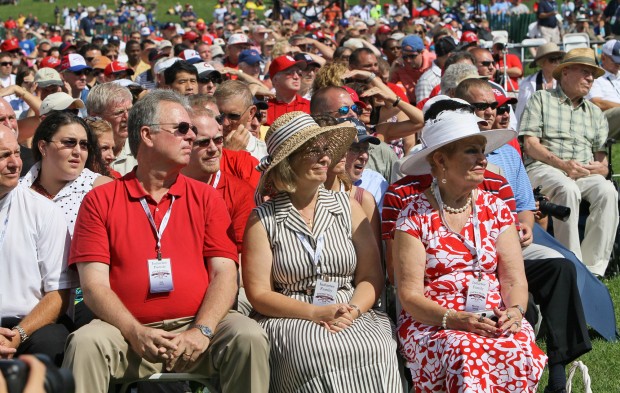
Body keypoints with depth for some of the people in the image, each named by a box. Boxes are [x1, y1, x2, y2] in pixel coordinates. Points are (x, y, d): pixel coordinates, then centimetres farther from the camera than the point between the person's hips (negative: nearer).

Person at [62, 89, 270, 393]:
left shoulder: (205, 197, 14)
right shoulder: (100, 201, 7)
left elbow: (224, 272, 4)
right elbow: (94, 284, -1)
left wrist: (202, 330, -14)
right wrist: (135, 333, -18)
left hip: (195, 326, 2)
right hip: (128, 331, -2)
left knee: (249, 338, -26)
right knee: (85, 343, -31)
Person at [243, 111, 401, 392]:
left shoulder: (347, 208, 13)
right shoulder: (262, 219, 4)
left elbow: (372, 277, 7)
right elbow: (259, 295, -2)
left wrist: (353, 311, -14)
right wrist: (316, 313, -15)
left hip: (354, 316, 2)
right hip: (291, 319, -2)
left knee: (377, 350, -32)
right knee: (313, 352, -36)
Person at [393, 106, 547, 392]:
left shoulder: (495, 210, 12)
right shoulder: (415, 217, -1)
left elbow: (514, 279, 7)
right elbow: (410, 294, -6)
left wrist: (514, 311, -16)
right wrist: (456, 319, -22)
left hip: (493, 320, 4)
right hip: (431, 323, -3)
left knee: (521, 348, -31)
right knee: (466, 353, -38)